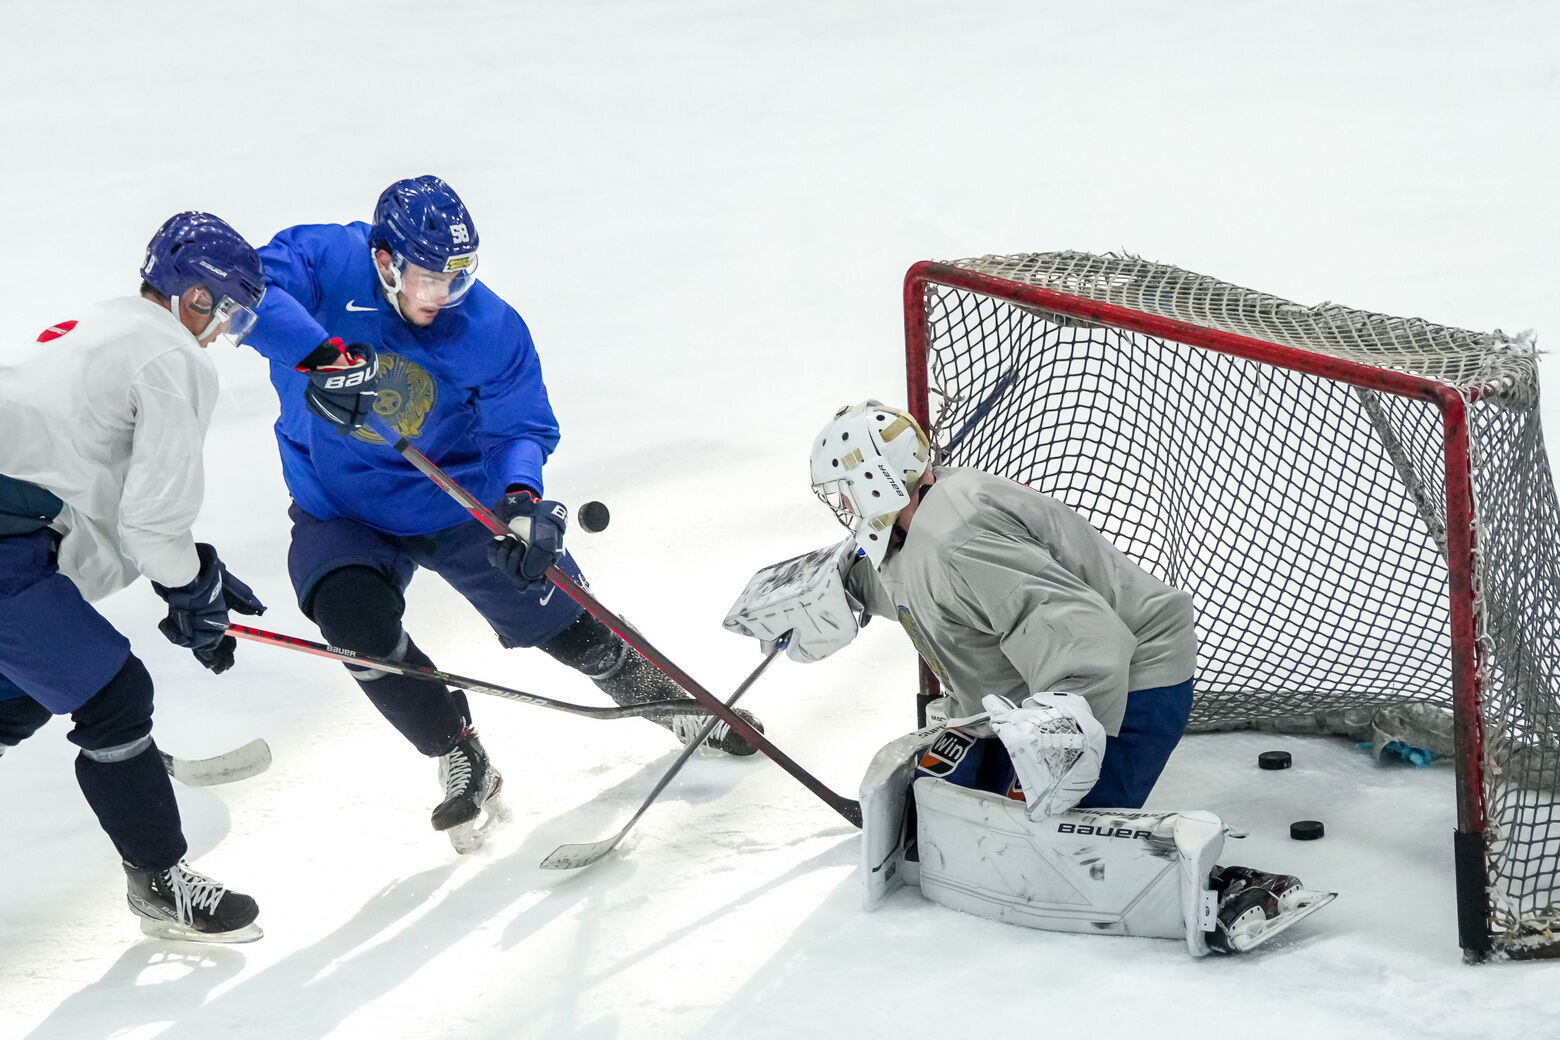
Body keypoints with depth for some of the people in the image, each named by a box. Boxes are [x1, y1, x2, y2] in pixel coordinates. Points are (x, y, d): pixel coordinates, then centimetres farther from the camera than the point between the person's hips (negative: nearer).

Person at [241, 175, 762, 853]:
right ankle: (461, 760, -5)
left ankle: (677, 707, 38)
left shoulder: (491, 328, -18)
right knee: (358, 622, -29)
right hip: (342, 512, -1)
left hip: (459, 503, 1)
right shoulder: (325, 262, -21)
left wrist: (520, 500, -30)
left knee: (572, 628, 6)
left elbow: (519, 427, -9)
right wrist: (323, 355, -50)